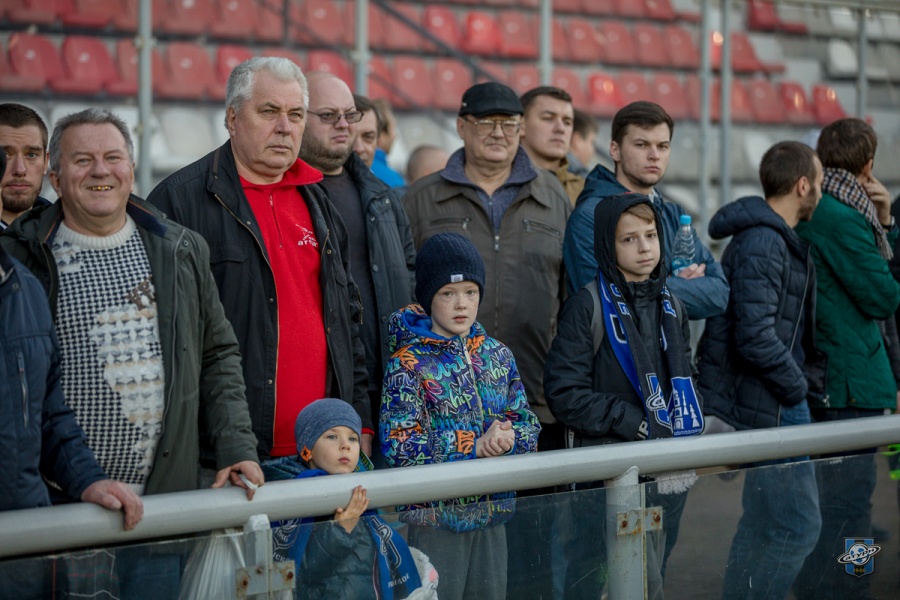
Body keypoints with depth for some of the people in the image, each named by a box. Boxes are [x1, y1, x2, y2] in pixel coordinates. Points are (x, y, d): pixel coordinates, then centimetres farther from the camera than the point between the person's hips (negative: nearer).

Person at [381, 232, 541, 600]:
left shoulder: (496, 355, 8)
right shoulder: (409, 363, -9)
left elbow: (528, 427, 9)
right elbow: (399, 448, -16)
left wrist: (507, 439, -15)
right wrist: (476, 448, -20)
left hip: (493, 515, 5)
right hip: (435, 518, -5)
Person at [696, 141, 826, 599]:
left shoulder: (777, 239, 16)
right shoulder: (762, 244, -18)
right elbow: (755, 337, -26)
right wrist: (798, 387, -13)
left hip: (775, 402, 11)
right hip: (770, 406, -11)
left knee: (764, 525, 17)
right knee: (796, 527, -9)